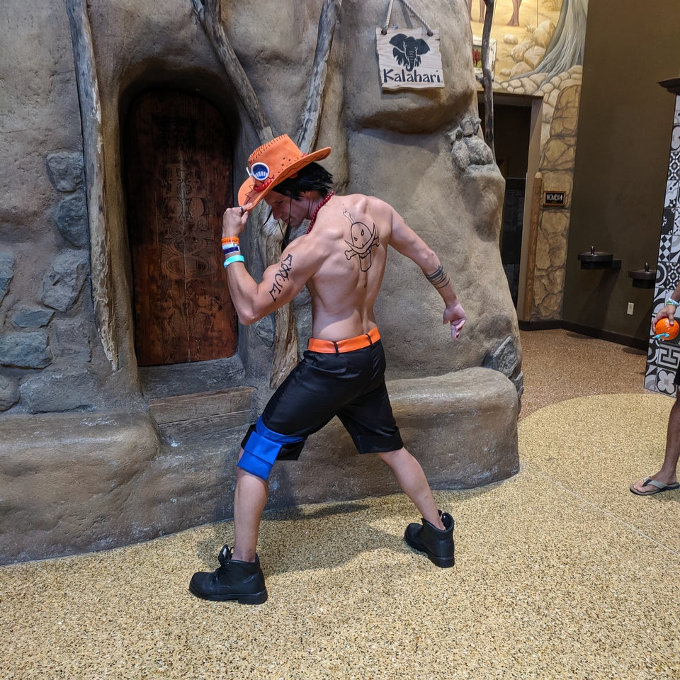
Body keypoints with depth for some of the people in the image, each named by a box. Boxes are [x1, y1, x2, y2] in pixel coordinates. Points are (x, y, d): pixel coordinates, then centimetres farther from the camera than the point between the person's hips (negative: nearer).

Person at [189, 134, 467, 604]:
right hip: (371, 354, 8)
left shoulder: (311, 245, -24)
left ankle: (242, 570, 15)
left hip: (330, 366, -7)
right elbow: (427, 256, 8)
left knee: (255, 455, 6)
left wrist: (231, 243, -13)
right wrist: (452, 302, 22)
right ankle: (438, 533, 41)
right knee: (390, 446, 26)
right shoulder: (375, 208, -4)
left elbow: (250, 309, -21)